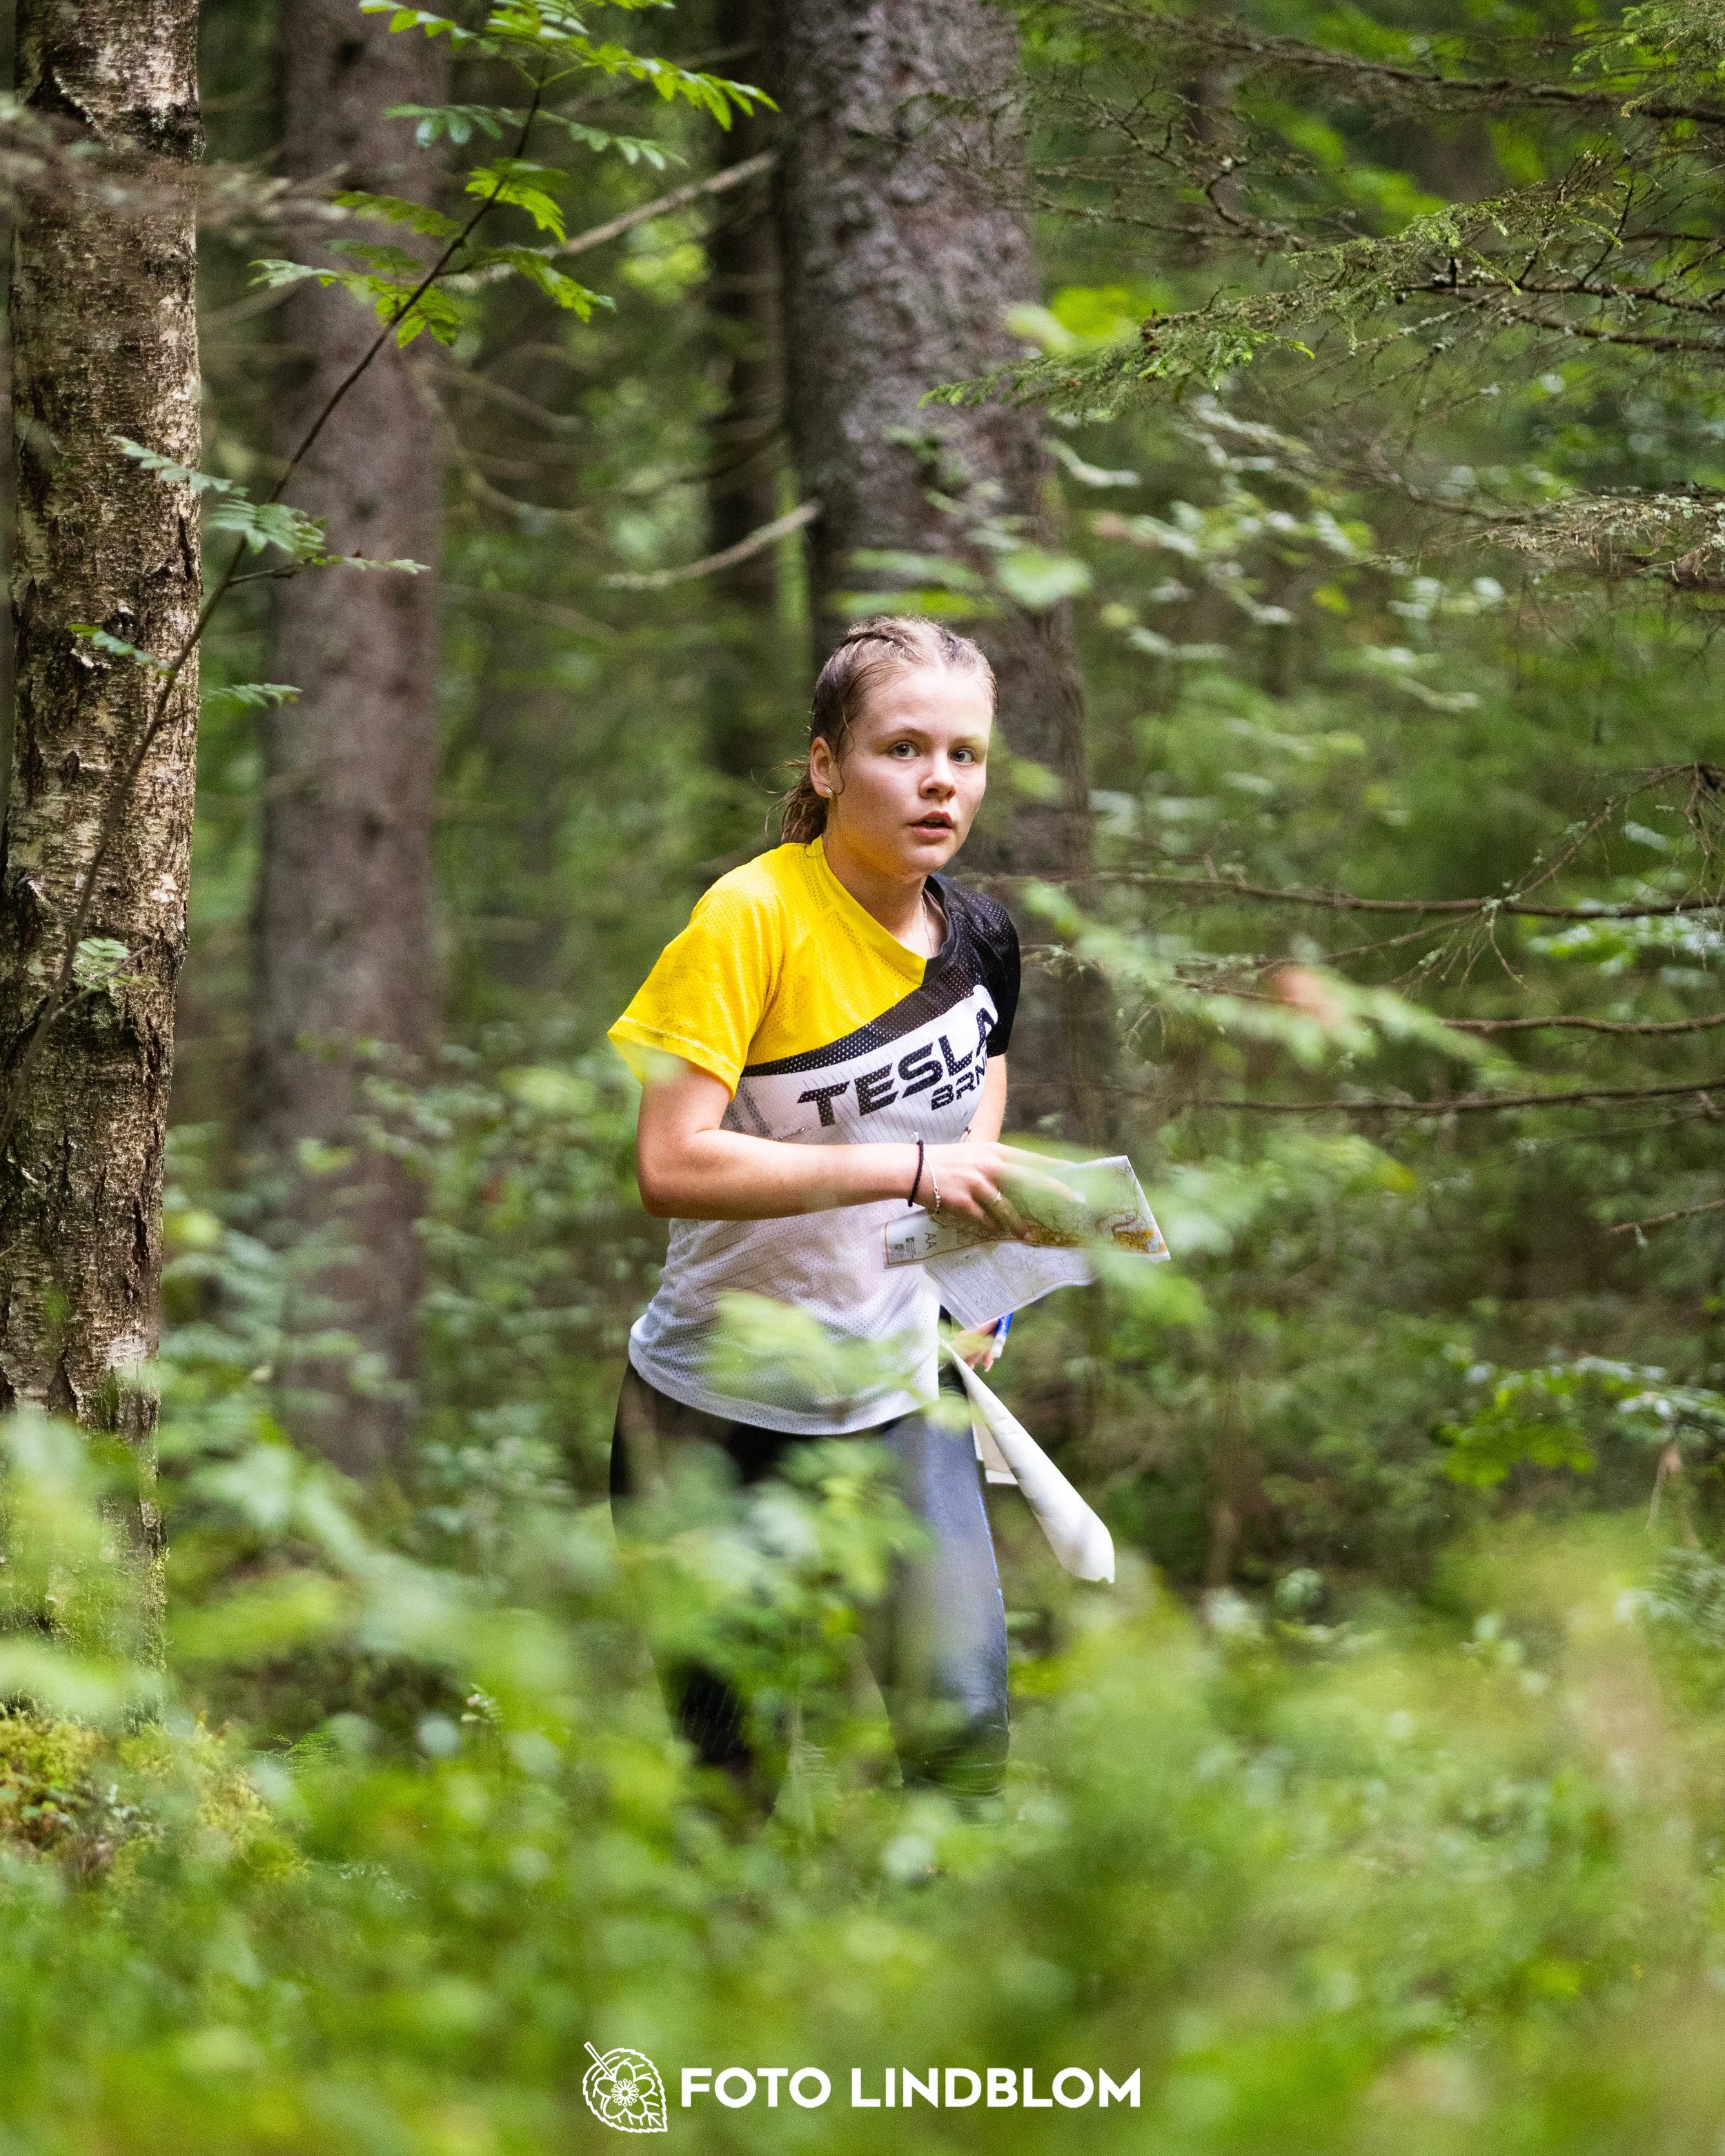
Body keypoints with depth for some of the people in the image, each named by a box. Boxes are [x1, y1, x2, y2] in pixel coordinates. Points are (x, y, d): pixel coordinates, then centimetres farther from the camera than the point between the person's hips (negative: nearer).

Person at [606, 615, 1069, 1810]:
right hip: (717, 1407, -4)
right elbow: (672, 1164, -28)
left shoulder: (979, 936, 0)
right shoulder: (753, 919, -18)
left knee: (965, 1729, -7)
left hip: (898, 1397, 4)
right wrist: (913, 1171, -30)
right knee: (728, 1765, 2)